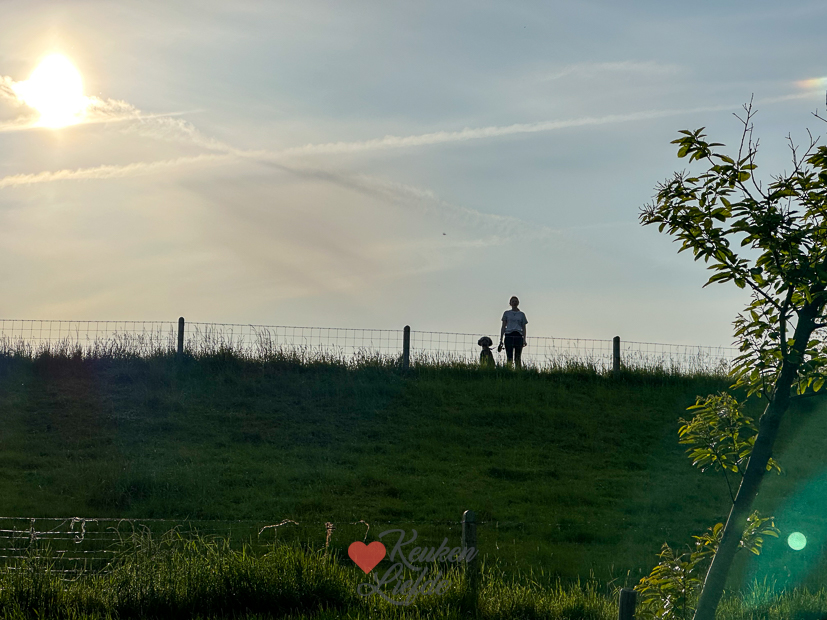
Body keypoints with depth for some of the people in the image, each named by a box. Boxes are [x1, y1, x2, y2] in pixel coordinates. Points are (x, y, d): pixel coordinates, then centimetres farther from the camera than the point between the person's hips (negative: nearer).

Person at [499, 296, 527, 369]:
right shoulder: (506, 313, 13)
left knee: (518, 358, -4)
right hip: (509, 335, -1)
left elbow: (524, 328, 13)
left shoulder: (522, 314, 15)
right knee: (509, 357, -7)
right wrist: (501, 340, 4)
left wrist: (524, 340, 1)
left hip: (518, 336, 1)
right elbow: (503, 327, 11)